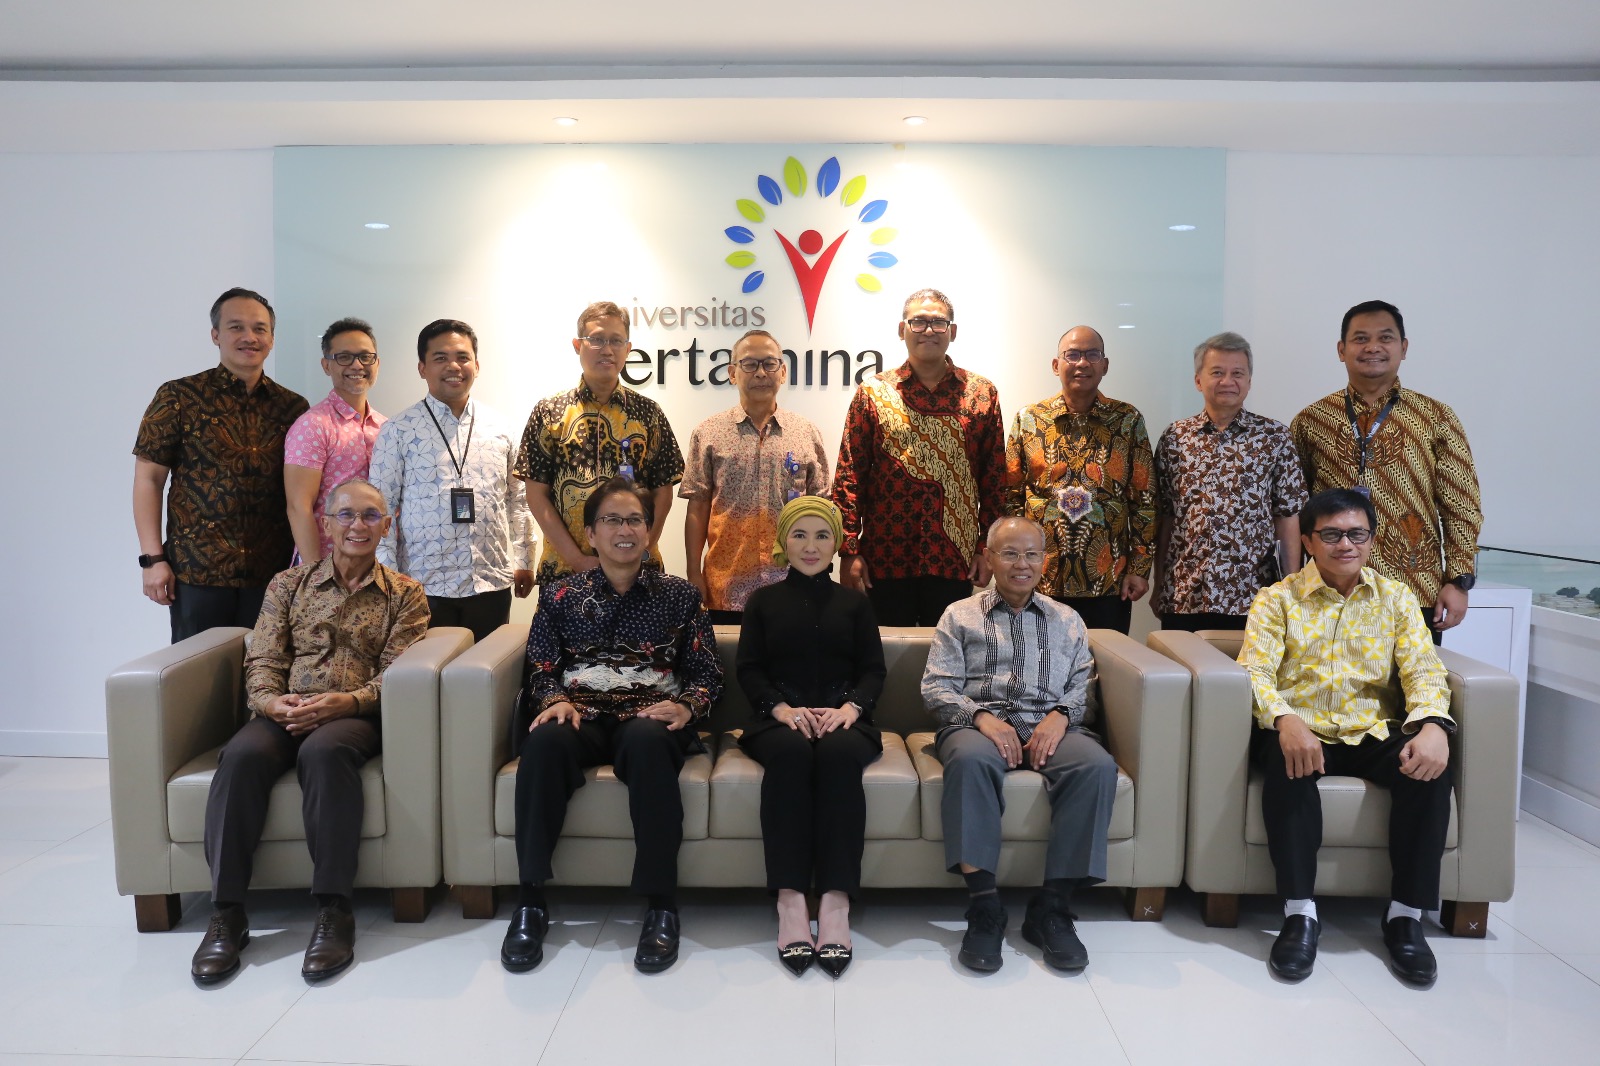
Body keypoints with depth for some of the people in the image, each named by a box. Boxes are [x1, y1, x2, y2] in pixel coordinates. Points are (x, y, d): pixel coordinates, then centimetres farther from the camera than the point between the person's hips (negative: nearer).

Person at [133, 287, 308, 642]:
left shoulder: (292, 407, 8)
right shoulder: (179, 398, 0)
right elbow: (148, 480, 0)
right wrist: (152, 558, -6)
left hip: (272, 573, 2)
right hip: (198, 572, -2)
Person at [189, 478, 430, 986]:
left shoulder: (404, 594, 12)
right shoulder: (288, 584, 19)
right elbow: (262, 662, 10)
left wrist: (344, 702, -19)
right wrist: (272, 702, -13)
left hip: (355, 716, -2)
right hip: (285, 712, 3)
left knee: (324, 750, -37)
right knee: (242, 754, -32)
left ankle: (334, 911, -32)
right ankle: (226, 914, -24)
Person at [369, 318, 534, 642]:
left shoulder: (499, 429, 10)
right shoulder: (398, 430, 1)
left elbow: (517, 500, 14)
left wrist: (523, 562, 9)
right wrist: (388, 578, -4)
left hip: (491, 585, 3)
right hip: (425, 587, -2)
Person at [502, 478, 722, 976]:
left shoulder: (679, 595, 13)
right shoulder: (560, 595, 16)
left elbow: (707, 674, 9)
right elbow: (541, 668, 12)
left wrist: (684, 706, -12)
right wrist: (556, 700, -11)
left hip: (650, 719, -1)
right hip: (581, 716, 1)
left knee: (648, 743, -39)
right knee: (545, 740, -35)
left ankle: (661, 906, -30)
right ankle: (530, 901, -26)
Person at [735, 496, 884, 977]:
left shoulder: (854, 603, 20)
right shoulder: (763, 600, 18)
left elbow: (873, 669, 10)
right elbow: (749, 670, 8)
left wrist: (851, 706, -12)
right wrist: (781, 707, -13)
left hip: (843, 717, 0)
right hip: (780, 719, 0)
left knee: (839, 754, -36)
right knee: (791, 752, -36)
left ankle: (836, 900, -37)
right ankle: (789, 898, -37)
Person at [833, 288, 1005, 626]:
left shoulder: (982, 393, 6)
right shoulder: (872, 393, 3)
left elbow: (995, 477, 6)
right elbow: (849, 477, 0)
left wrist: (987, 547, 1)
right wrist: (849, 551, -6)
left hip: (955, 560, 1)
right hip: (885, 559, -1)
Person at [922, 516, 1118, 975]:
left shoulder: (1067, 620, 23)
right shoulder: (960, 615, 17)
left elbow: (1083, 688, 14)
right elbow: (935, 686, 6)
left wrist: (1060, 716, -10)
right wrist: (982, 717, -13)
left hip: (1050, 726, 2)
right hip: (979, 721, -2)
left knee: (1097, 764, -32)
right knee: (970, 758, -38)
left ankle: (1052, 907, -25)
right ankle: (983, 907, -32)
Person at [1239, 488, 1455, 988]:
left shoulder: (1396, 597, 11)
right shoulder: (1277, 599, 3)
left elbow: (1423, 669, 0)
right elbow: (1255, 670, -9)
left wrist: (1432, 724, -23)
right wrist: (1286, 720, -31)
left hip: (1373, 733, 3)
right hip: (1302, 731, -2)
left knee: (1430, 764, -27)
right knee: (1289, 762, -35)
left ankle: (1406, 914, -14)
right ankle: (1299, 912, -26)